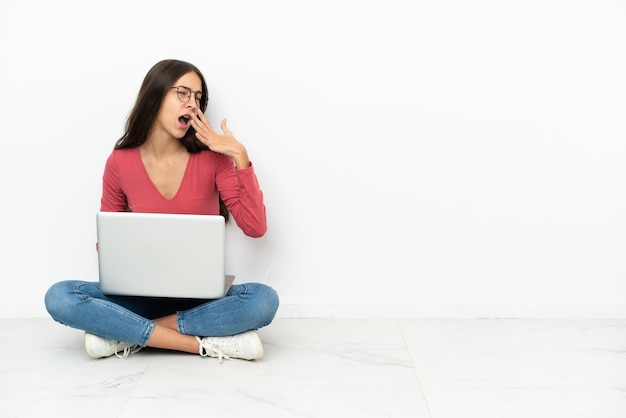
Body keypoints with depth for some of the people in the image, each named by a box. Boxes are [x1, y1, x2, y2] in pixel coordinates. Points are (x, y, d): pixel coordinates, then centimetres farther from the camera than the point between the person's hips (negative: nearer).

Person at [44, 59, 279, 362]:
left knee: (263, 299, -32)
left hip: (202, 297, 0)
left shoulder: (212, 159, -5)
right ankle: (206, 343, -26)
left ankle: (127, 336, -22)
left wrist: (240, 156, -18)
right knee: (59, 297, -25)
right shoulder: (119, 163, -2)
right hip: (142, 294, 1)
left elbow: (255, 228, -12)